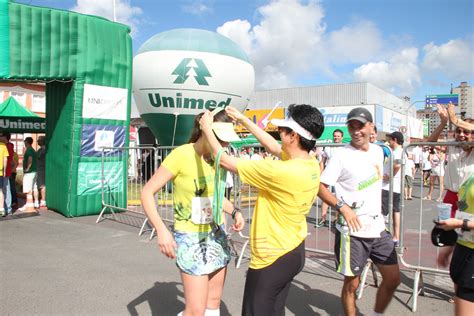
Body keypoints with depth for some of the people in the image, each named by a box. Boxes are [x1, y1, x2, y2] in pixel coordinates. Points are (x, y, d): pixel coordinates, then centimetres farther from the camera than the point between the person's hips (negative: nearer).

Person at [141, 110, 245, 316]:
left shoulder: (215, 157, 1)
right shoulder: (181, 155, -18)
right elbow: (147, 193, -16)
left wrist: (234, 211, 0)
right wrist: (161, 230, -27)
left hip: (216, 234, 6)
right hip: (190, 238, -6)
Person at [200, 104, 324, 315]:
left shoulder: (281, 172, -30)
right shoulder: (312, 165, -5)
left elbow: (225, 161, -20)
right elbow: (274, 147, 11)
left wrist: (207, 129, -6)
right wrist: (244, 120, 15)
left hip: (271, 258, -8)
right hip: (294, 252, 8)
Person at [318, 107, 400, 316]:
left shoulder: (378, 151, 7)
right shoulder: (342, 155, -12)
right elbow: (320, 186, -13)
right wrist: (342, 207, -23)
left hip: (378, 227, 6)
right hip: (352, 231, -6)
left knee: (393, 279, 13)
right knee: (352, 283, 5)